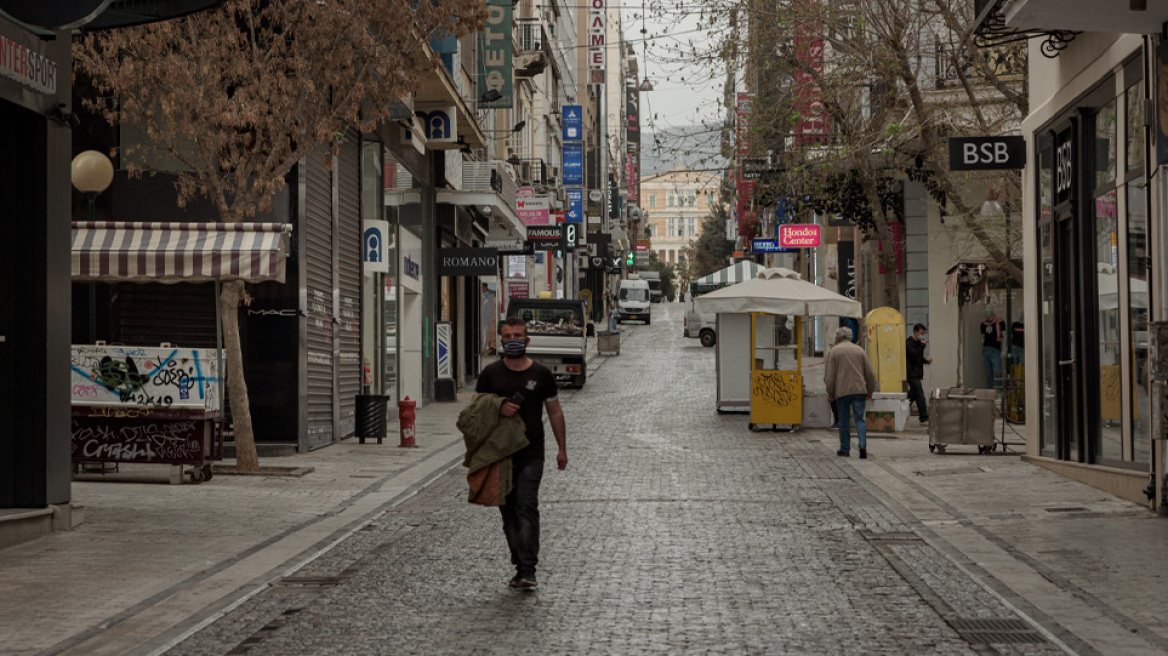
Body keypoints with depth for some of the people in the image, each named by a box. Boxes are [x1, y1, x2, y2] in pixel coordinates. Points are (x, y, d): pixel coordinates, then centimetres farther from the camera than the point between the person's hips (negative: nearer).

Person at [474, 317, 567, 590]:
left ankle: (528, 570, -17)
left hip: (531, 454, -2)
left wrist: (562, 449, 9)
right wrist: (499, 409, -12)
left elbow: (555, 412, 12)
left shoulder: (541, 374, 5)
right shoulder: (491, 373, 6)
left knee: (527, 507, -14)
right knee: (508, 511, 6)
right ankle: (520, 567, 14)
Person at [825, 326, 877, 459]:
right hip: (859, 390, 2)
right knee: (859, 418, 2)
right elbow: (870, 373, 11)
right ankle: (863, 444, -18)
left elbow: (829, 375, -3)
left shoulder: (834, 351, 1)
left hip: (842, 391, -2)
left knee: (843, 421, 8)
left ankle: (845, 449, 12)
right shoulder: (859, 350, 9)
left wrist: (830, 393, 6)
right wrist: (870, 391, 21)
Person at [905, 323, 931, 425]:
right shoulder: (909, 343, -11)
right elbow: (914, 354, -25)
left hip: (916, 373, 10)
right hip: (912, 373, -10)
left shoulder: (918, 343, 17)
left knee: (913, 394, 14)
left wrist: (926, 360, 8)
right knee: (920, 395, -11)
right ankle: (924, 418, -11)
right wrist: (922, 345, -18)